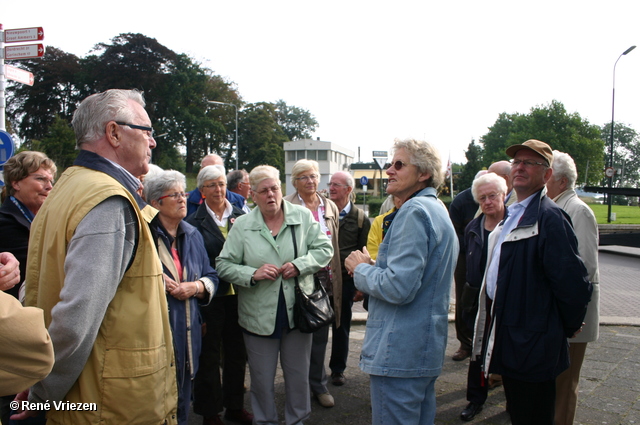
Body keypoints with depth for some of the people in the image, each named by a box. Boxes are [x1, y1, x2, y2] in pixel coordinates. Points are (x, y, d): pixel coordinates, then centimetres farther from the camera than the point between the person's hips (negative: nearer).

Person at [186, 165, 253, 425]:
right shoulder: (195, 221, -4)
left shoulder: (240, 217, 4)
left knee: (237, 352, 14)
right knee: (209, 355, 9)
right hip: (210, 296, -3)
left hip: (237, 294, 3)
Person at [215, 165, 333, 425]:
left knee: (298, 374, 16)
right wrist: (253, 274, -18)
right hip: (259, 314, 0)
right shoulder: (242, 225, -3)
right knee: (262, 378, 13)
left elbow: (324, 249, 0)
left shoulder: (303, 216, -1)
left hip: (297, 312, 1)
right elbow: (224, 265, -3)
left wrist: (300, 265, -16)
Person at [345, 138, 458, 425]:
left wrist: (361, 269, -8)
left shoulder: (414, 211, -17)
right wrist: (370, 268, 10)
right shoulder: (438, 209, 16)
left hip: (400, 353, -11)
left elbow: (399, 287, -25)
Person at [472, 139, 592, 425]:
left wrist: (568, 326, -9)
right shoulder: (512, 214, 13)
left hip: (532, 345, -9)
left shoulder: (549, 217, -19)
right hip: (506, 336, 9)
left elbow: (573, 281, -23)